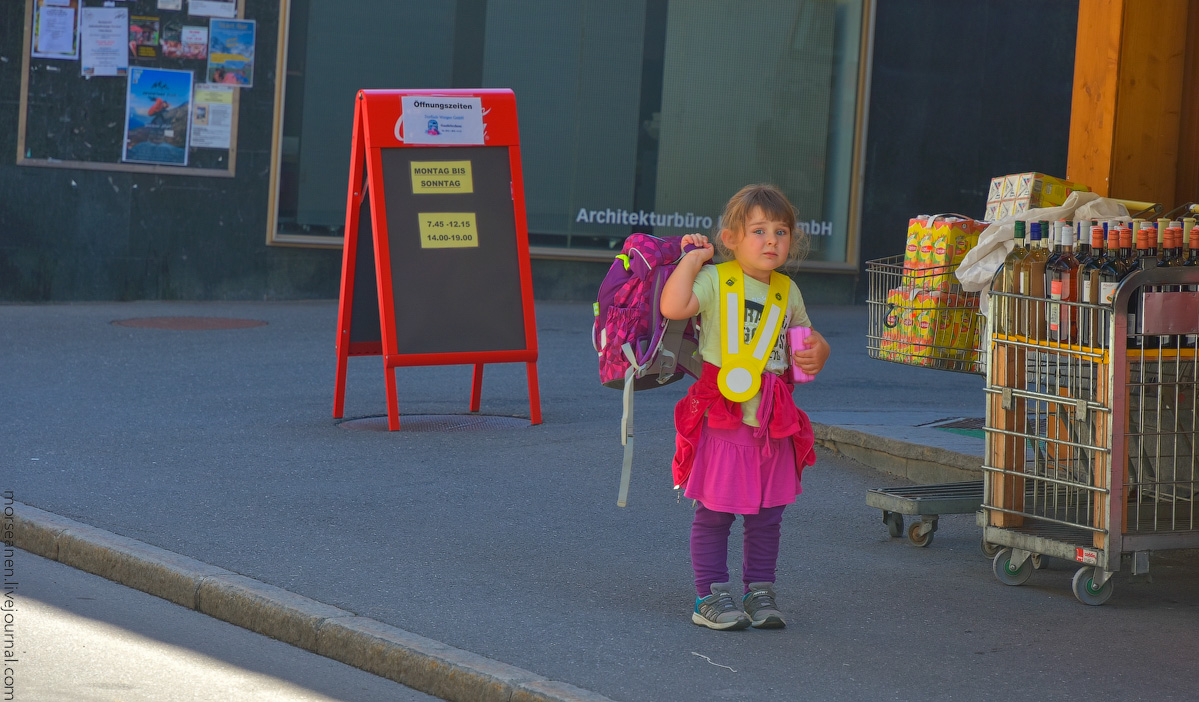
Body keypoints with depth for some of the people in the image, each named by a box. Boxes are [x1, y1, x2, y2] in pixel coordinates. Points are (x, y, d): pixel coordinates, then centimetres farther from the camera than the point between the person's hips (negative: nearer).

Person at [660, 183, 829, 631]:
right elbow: (672, 307, -26)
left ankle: (760, 593, 22)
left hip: (774, 423, 5)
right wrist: (692, 258, -18)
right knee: (714, 511, 0)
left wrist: (817, 351, 4)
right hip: (721, 419, -5)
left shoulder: (787, 292, 10)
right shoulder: (716, 281, -8)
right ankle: (712, 595, 9)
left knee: (768, 514, 11)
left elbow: (806, 335, 27)